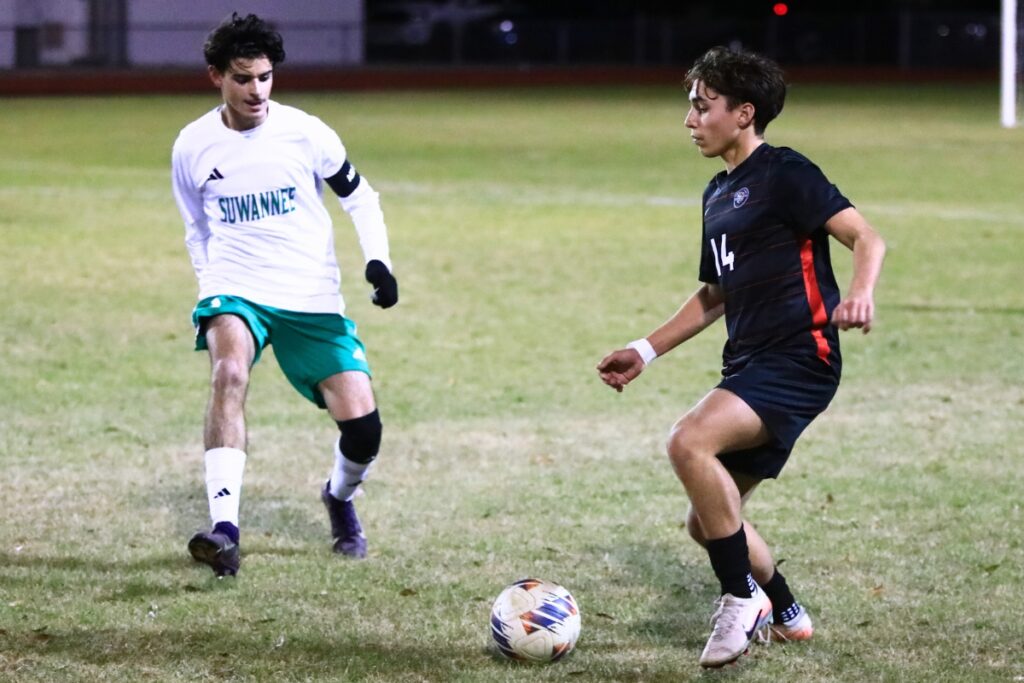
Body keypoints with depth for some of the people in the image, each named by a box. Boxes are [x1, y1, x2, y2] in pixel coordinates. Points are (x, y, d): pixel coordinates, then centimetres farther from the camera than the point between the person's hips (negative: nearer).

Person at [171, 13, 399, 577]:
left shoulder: (305, 133, -4)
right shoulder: (192, 147, 1)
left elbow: (359, 197, 9)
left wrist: (378, 261, -4)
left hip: (313, 298, 0)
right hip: (235, 291, 0)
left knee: (362, 424, -10)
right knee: (229, 372, -34)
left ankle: (340, 497, 28)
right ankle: (224, 528, -40)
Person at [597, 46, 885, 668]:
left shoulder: (784, 174, -7)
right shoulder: (718, 194, 19)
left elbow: (866, 238, -15)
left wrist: (860, 294, -35)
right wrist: (645, 351, 24)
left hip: (797, 361, -10)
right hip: (749, 365, 10)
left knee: (689, 443, -30)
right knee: (708, 523, 11)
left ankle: (742, 601, -17)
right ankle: (785, 615, 33)